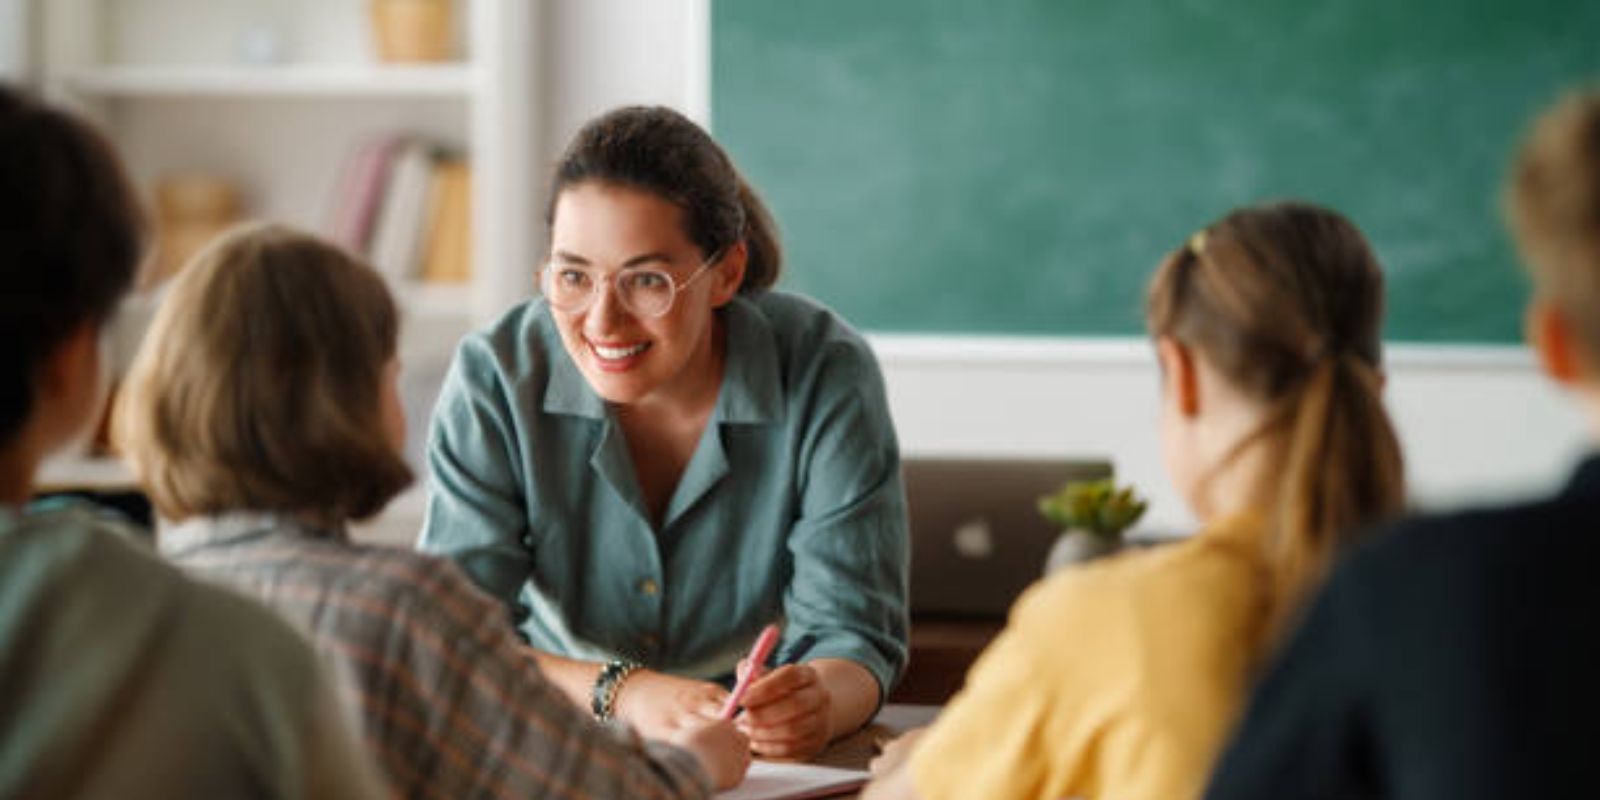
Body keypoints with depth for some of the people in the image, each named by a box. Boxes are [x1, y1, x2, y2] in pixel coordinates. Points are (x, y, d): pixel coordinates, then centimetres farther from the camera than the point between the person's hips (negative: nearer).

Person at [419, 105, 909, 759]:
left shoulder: (826, 378, -13)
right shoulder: (495, 380, -12)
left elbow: (852, 632, -11)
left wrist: (815, 702, -35)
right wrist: (620, 691, -31)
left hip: (760, 762, 1)